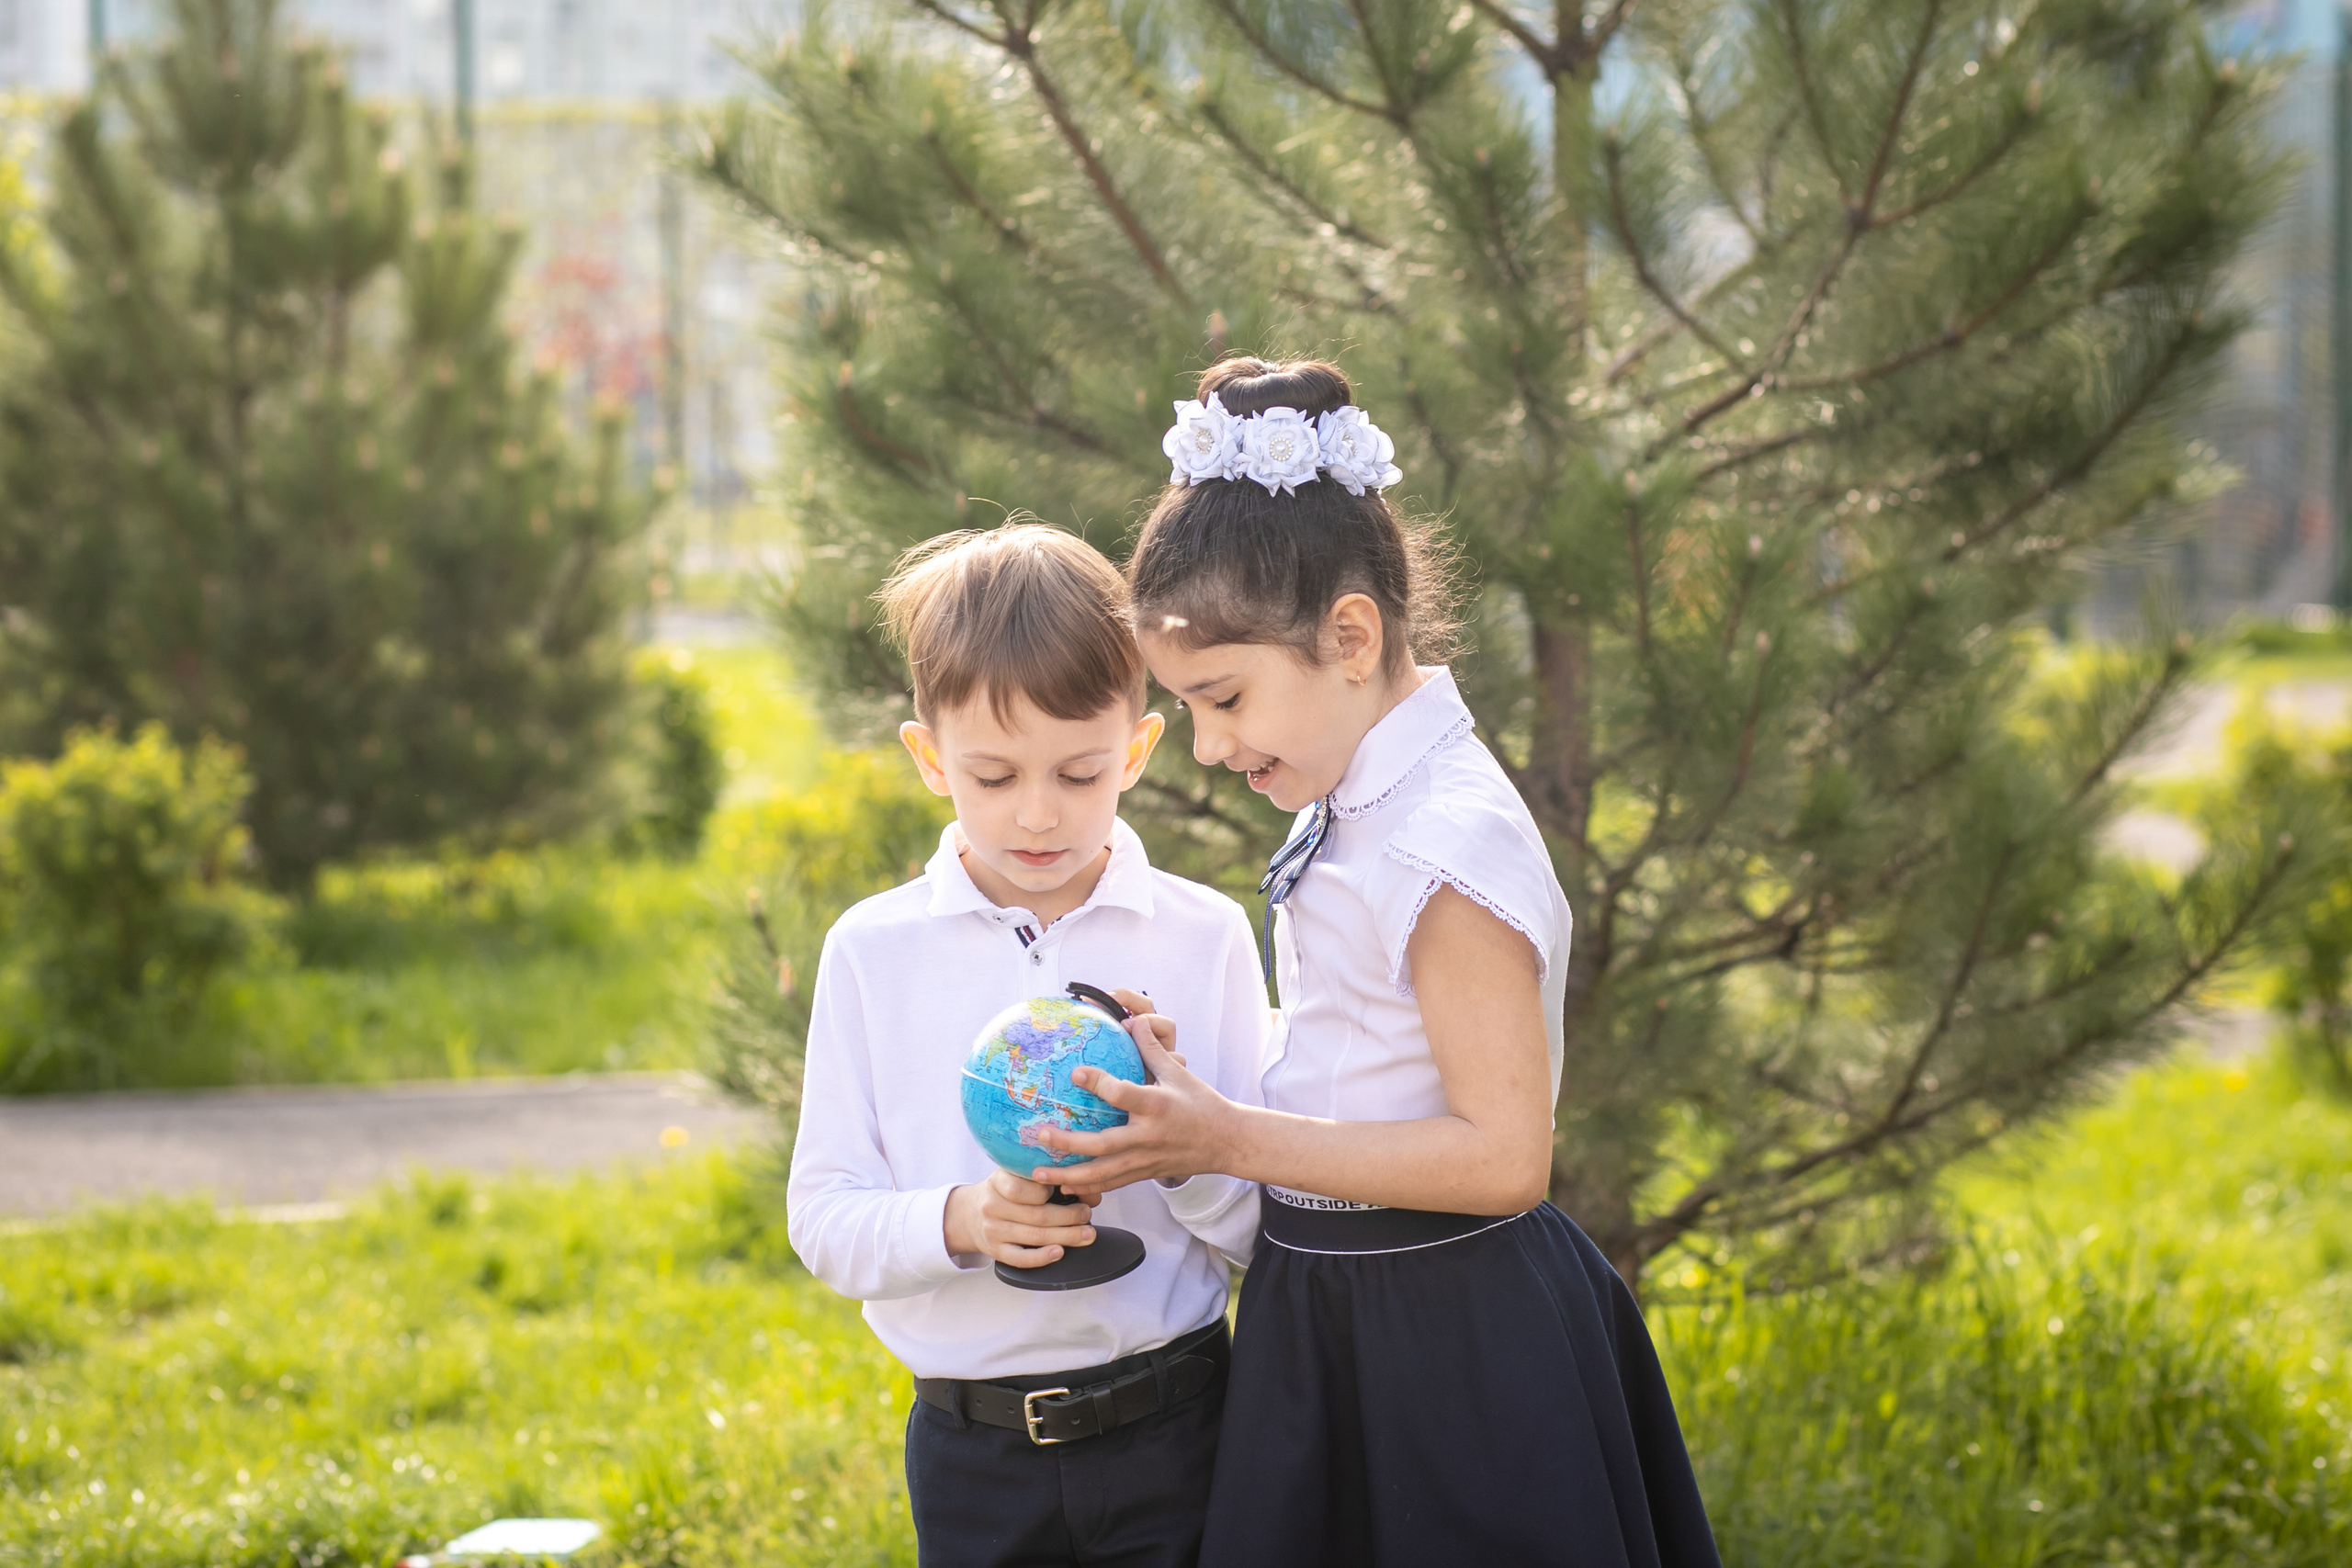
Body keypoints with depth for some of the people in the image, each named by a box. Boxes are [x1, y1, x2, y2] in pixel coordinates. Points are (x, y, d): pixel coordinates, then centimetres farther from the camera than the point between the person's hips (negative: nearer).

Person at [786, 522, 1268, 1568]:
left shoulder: (1204, 940, -2)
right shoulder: (873, 951, -1)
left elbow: (1261, 1230, -2)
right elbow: (823, 1221, -2)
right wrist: (956, 1222, -21)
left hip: (1169, 1434, 0)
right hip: (971, 1442, 1)